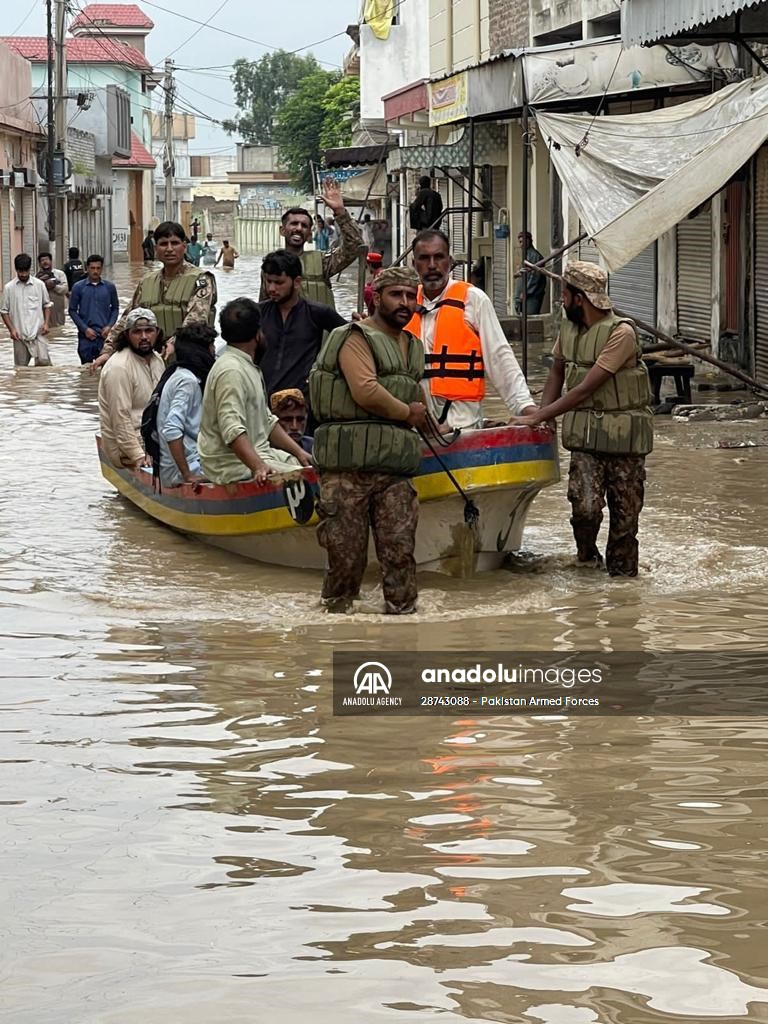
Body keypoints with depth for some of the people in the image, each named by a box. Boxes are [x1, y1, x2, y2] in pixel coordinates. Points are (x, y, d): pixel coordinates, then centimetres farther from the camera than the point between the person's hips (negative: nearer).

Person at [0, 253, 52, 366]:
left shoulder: (39, 285, 2)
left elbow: (47, 304, 13)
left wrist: (46, 323, -1)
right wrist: (11, 329, -5)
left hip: (38, 333, -1)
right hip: (20, 336, 1)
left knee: (43, 361, -17)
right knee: (21, 367, 7)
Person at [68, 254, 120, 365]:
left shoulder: (109, 287, 5)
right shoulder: (78, 287, 1)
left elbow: (115, 308, 11)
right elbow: (72, 310, 3)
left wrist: (109, 326, -5)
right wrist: (85, 329, -7)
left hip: (104, 334, 1)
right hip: (86, 335, -1)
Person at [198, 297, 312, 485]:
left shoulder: (248, 367, 19)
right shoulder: (231, 371, -16)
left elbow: (267, 421, 24)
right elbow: (232, 431, -27)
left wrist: (298, 452, 13)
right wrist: (259, 467, -36)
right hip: (235, 465, -11)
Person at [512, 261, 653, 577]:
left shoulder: (621, 332, -18)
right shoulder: (568, 328, 5)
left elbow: (586, 389, -19)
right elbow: (557, 373, 22)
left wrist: (538, 416, -17)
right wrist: (543, 415, 7)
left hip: (624, 433, -4)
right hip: (584, 432, 4)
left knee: (625, 510, 3)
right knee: (585, 505, -13)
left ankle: (621, 571, 19)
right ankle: (587, 555, 14)